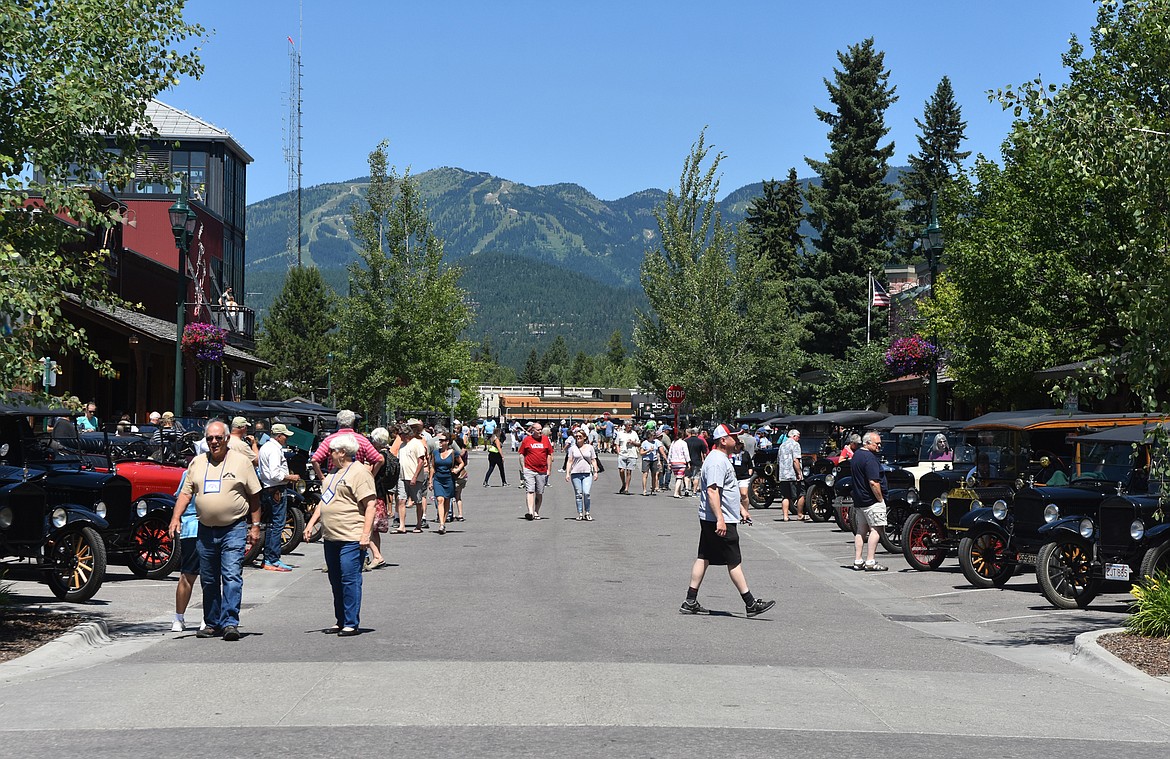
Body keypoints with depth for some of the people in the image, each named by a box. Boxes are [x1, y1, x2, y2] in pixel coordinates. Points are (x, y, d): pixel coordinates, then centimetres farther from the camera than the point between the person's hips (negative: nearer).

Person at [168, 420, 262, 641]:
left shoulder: (241, 462, 1)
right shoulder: (197, 463, 11)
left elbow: (254, 496, 3)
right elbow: (185, 493, 11)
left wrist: (255, 526, 0)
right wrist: (176, 518, -3)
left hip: (234, 529, -4)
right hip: (205, 529, 4)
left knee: (232, 576, -13)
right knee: (208, 580, 10)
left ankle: (230, 623, -15)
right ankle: (212, 624, 18)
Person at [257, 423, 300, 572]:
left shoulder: (264, 447, 15)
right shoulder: (275, 450, -16)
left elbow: (259, 469, 22)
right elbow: (275, 474, -24)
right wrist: (291, 477, -11)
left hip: (266, 490, 10)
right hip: (276, 491, -10)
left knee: (271, 525, 15)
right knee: (278, 525, -7)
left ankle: (267, 560, 18)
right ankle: (273, 561, -7)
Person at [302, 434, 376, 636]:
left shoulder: (359, 472, -11)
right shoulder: (335, 472, 19)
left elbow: (369, 505, -16)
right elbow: (324, 500, 27)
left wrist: (366, 534, -21)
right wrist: (311, 523, 19)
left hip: (351, 539, -10)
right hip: (331, 537, 10)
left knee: (350, 580, -7)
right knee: (336, 581, 13)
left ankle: (352, 623, -2)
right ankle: (341, 622, 20)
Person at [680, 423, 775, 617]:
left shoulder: (721, 459, 17)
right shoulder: (717, 462, -18)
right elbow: (712, 491, -26)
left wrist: (740, 509, 32)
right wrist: (720, 519, -31)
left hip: (709, 520, 11)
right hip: (720, 521, -11)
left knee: (703, 558, 9)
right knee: (734, 561, -4)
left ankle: (690, 602, 11)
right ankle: (750, 603, 1)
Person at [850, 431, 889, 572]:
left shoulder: (855, 456, 15)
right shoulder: (870, 458, -17)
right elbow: (873, 482, -23)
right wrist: (881, 499, -14)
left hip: (858, 500, 10)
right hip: (872, 501, -10)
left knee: (860, 531, 12)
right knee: (875, 529, -7)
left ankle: (857, 561, 12)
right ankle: (870, 562, -10)